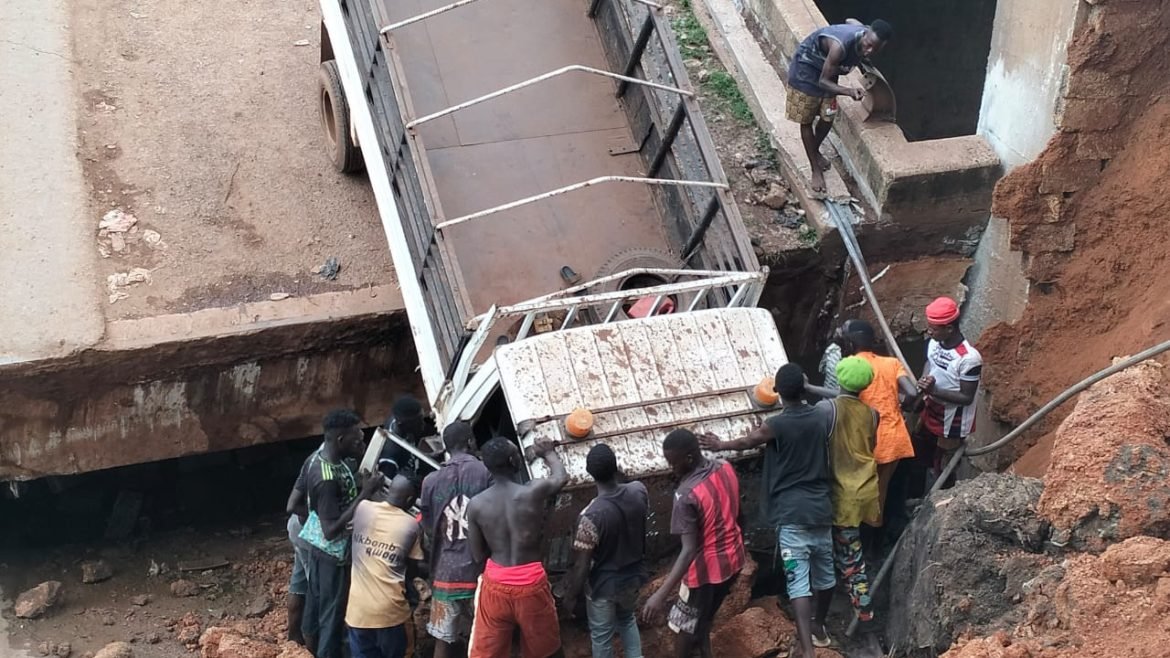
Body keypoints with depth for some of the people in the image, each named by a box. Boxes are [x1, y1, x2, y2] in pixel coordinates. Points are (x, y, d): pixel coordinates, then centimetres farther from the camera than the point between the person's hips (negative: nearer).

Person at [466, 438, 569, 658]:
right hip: (531, 583, -1)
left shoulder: (476, 504, -8)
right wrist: (547, 452, 30)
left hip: (495, 584, 1)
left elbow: (478, 556, 1)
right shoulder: (534, 491, -13)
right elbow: (562, 476, 11)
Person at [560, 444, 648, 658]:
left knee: (601, 636, 20)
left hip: (605, 585, -5)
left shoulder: (592, 515, -33)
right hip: (634, 575, 5)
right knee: (627, 619, 32)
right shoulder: (639, 492, -19)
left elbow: (582, 566, -23)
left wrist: (571, 596, -8)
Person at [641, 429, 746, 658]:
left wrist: (661, 595, -34)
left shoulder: (686, 495, -30)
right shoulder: (725, 468, -8)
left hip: (706, 568, -7)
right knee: (704, 615, 29)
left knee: (684, 625, 14)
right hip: (733, 558, 7)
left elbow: (689, 550, -32)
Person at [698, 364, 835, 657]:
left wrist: (719, 445, 22)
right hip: (821, 508, 5)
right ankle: (819, 627, 42)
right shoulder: (821, 415, 2)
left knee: (799, 581, -10)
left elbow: (747, 442, 4)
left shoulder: (776, 425, -12)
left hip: (791, 513, -5)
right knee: (824, 573, 22)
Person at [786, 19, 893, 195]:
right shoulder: (840, 45, -42)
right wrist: (848, 91, -49)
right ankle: (815, 169, 14)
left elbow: (851, 20, 3)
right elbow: (823, 81, -33)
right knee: (806, 120, 2)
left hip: (828, 67, 6)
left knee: (827, 117, 12)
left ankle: (815, 150, 40)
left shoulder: (869, 35, -21)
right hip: (807, 65, -6)